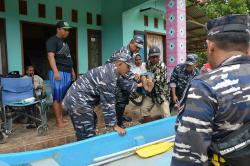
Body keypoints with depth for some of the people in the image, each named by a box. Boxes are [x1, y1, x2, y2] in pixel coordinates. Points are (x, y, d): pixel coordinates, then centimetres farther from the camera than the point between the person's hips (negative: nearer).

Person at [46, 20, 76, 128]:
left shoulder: (65, 42, 22)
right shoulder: (52, 40, -4)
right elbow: (51, 56, -14)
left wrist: (72, 71, 22)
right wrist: (56, 72, -23)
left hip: (67, 72, 9)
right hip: (59, 72, -8)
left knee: (64, 96, 10)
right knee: (57, 97, -4)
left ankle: (61, 118, 18)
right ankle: (59, 120, 2)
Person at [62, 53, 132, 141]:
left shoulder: (109, 69, 9)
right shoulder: (109, 77, -23)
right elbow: (108, 103, -21)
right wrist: (114, 125, -14)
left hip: (76, 99, 11)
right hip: (78, 103, -11)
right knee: (87, 137, -4)